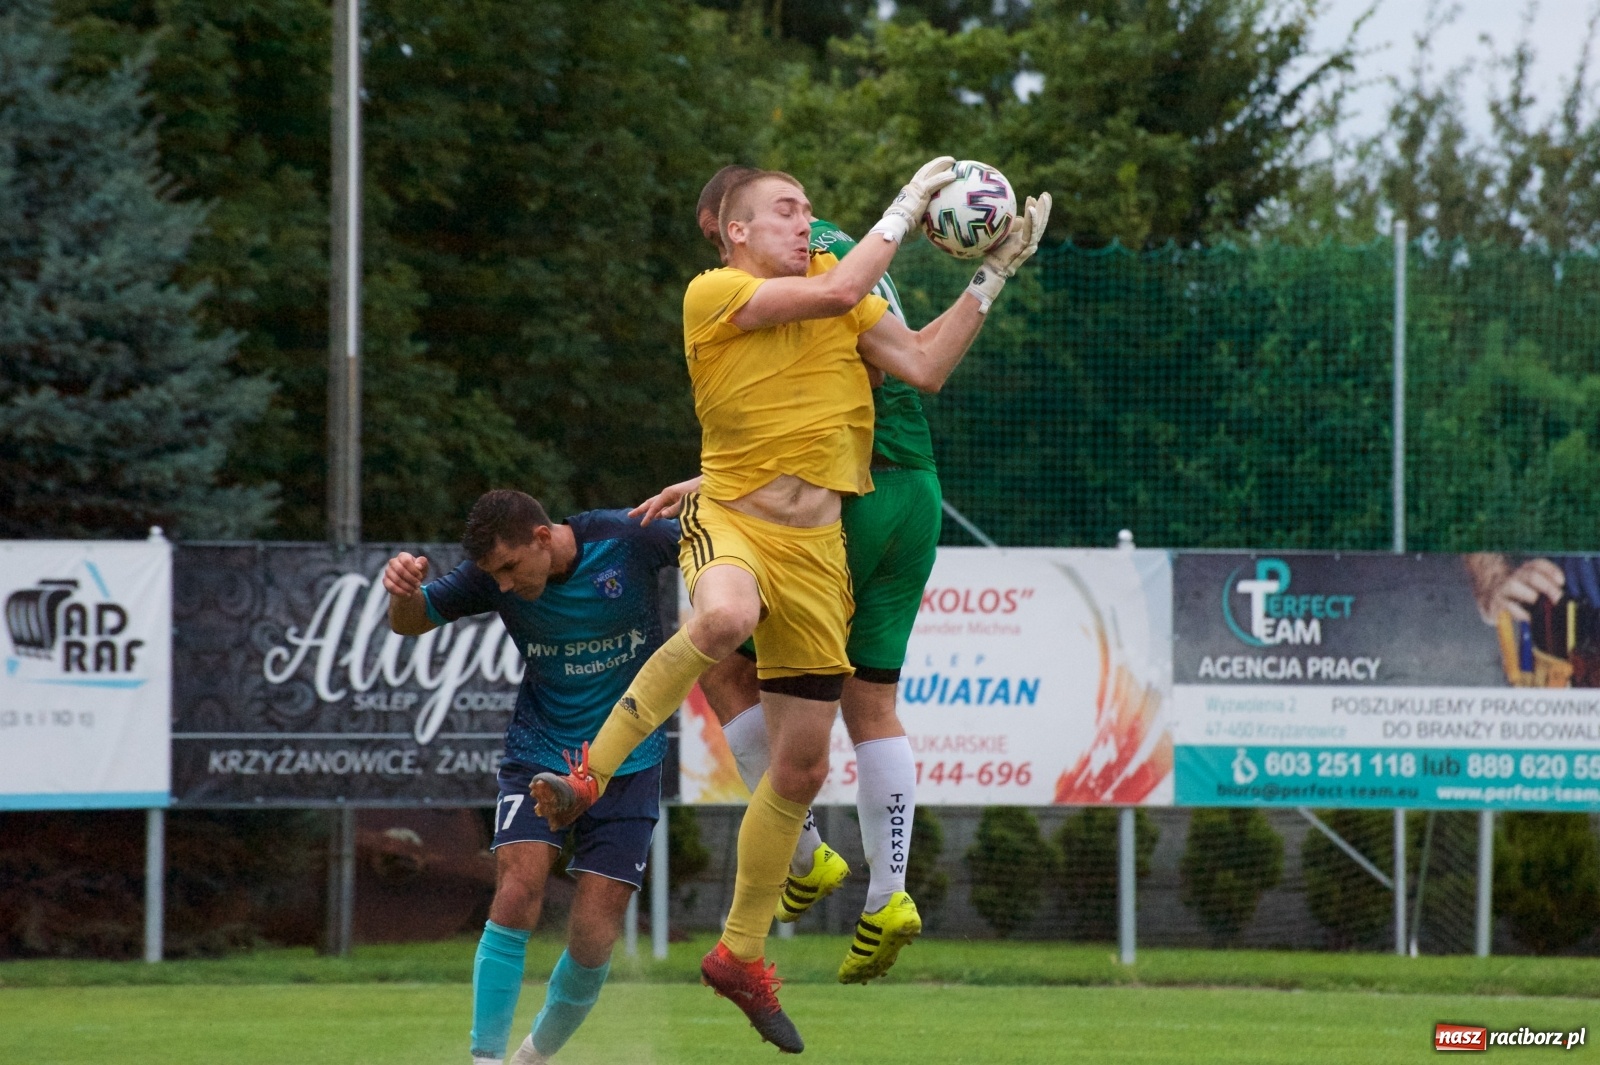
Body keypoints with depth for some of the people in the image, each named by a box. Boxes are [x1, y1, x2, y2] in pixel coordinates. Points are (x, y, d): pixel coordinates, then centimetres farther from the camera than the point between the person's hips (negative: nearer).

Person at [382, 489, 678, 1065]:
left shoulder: (629, 538, -16)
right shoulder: (494, 574, -10)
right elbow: (412, 622, 0)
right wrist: (402, 590, -22)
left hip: (628, 764, -1)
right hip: (539, 754, 1)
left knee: (592, 940, -6)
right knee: (517, 895, -22)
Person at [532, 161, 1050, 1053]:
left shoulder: (830, 276, 10)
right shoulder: (714, 293, -8)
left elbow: (923, 366, 6)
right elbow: (837, 295, -20)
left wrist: (996, 275, 2)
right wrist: (905, 209, -9)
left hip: (816, 548, 6)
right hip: (731, 521, -6)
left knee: (802, 768, 7)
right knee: (726, 618, -44)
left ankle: (742, 954, 22)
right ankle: (591, 775, -32)